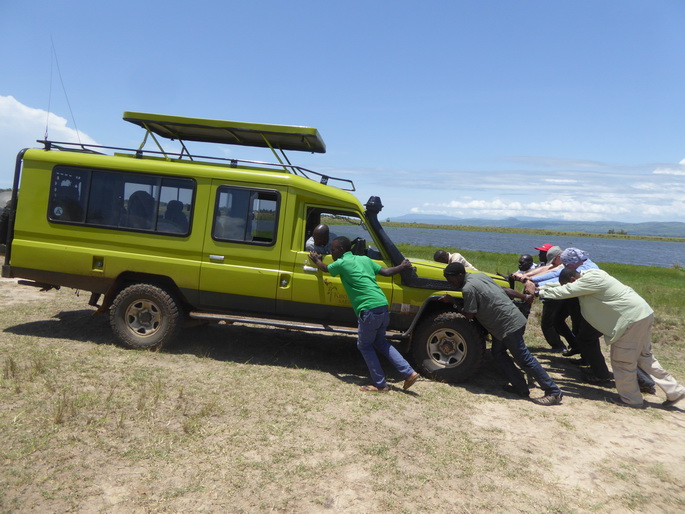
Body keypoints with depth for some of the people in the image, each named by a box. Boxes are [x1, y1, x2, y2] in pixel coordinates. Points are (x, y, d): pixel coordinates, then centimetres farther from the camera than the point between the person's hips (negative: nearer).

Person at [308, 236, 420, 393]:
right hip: (383, 306, 8)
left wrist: (317, 260, 40)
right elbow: (386, 272, 16)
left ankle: (380, 385, 11)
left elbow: (325, 268, 19)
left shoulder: (341, 263, -1)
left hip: (369, 309, -8)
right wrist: (402, 266, 32)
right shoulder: (365, 259, 16)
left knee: (364, 345, 10)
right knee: (380, 342, 23)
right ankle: (409, 373, 18)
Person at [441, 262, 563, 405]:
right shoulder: (479, 275, 11)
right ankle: (520, 387, 18)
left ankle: (553, 392, 2)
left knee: (524, 358, -4)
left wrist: (453, 301, -2)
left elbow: (469, 315, -13)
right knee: (498, 353, 15)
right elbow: (503, 291, 16)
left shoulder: (468, 288, -17)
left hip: (508, 325, -10)